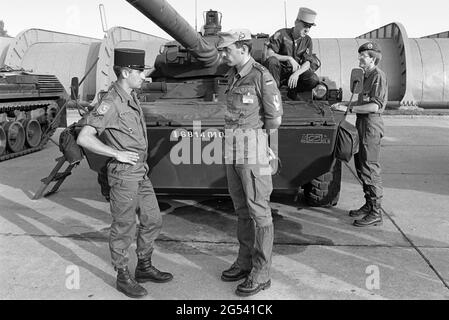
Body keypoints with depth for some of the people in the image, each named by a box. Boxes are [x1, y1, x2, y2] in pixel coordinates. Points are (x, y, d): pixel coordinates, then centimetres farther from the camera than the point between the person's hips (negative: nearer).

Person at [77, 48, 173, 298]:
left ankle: (144, 268, 31)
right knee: (124, 228, 4)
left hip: (142, 172, 9)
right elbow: (84, 138, -22)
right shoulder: (111, 104, -17)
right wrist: (117, 154, -19)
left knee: (153, 220, 15)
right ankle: (123, 277, 19)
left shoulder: (132, 97, 10)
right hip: (124, 174, -9)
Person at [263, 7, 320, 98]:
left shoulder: (307, 41, 2)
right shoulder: (281, 34, -9)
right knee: (272, 60, -36)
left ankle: (292, 91, -1)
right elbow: (268, 54, -18)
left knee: (314, 80, -25)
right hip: (279, 71, -2)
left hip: (297, 71, 3)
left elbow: (307, 63, -7)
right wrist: (289, 58, -29)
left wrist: (296, 74, -28)